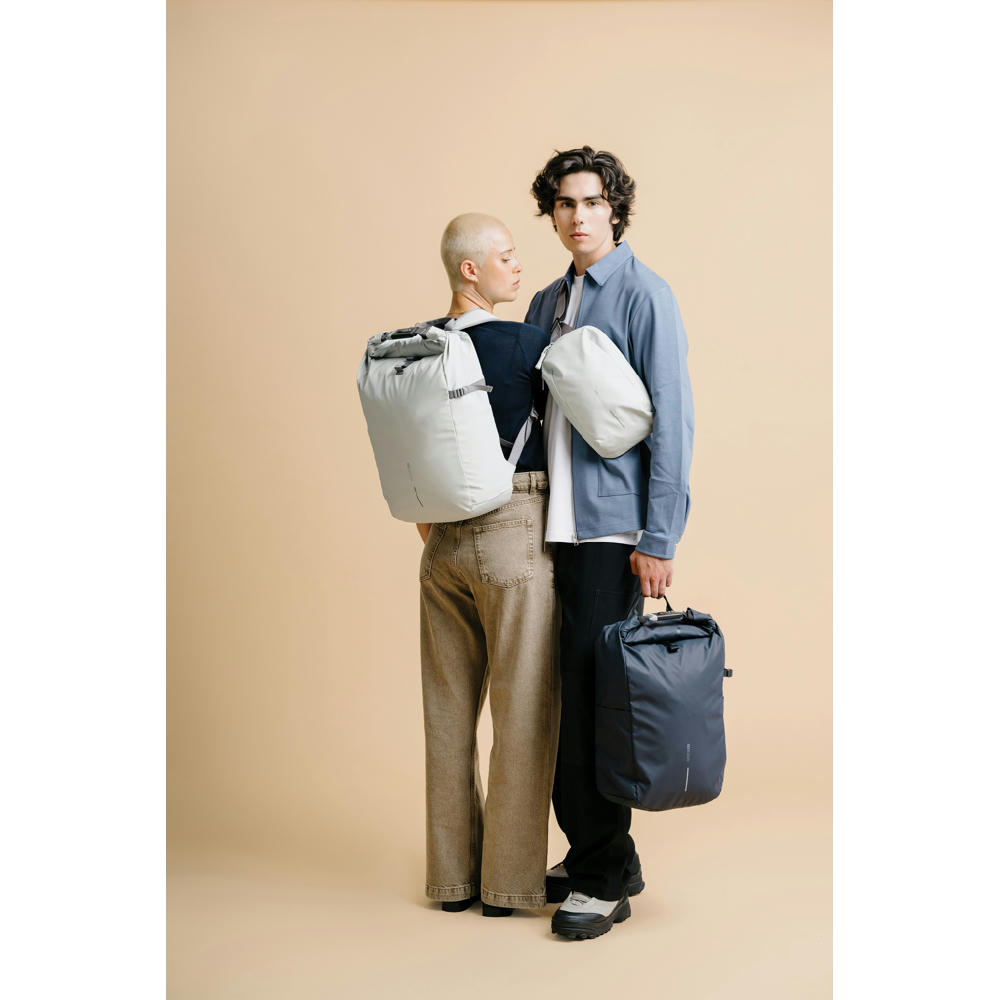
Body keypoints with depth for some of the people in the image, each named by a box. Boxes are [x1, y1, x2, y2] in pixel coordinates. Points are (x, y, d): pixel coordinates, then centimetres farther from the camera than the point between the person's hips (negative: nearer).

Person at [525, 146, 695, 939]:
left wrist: (659, 540, -15)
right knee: (560, 695, 9)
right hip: (551, 526, 7)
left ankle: (604, 879, 5)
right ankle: (596, 854, 23)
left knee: (593, 696, -6)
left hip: (612, 530, -7)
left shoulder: (644, 295, -6)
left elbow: (671, 422, -11)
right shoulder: (547, 304, 16)